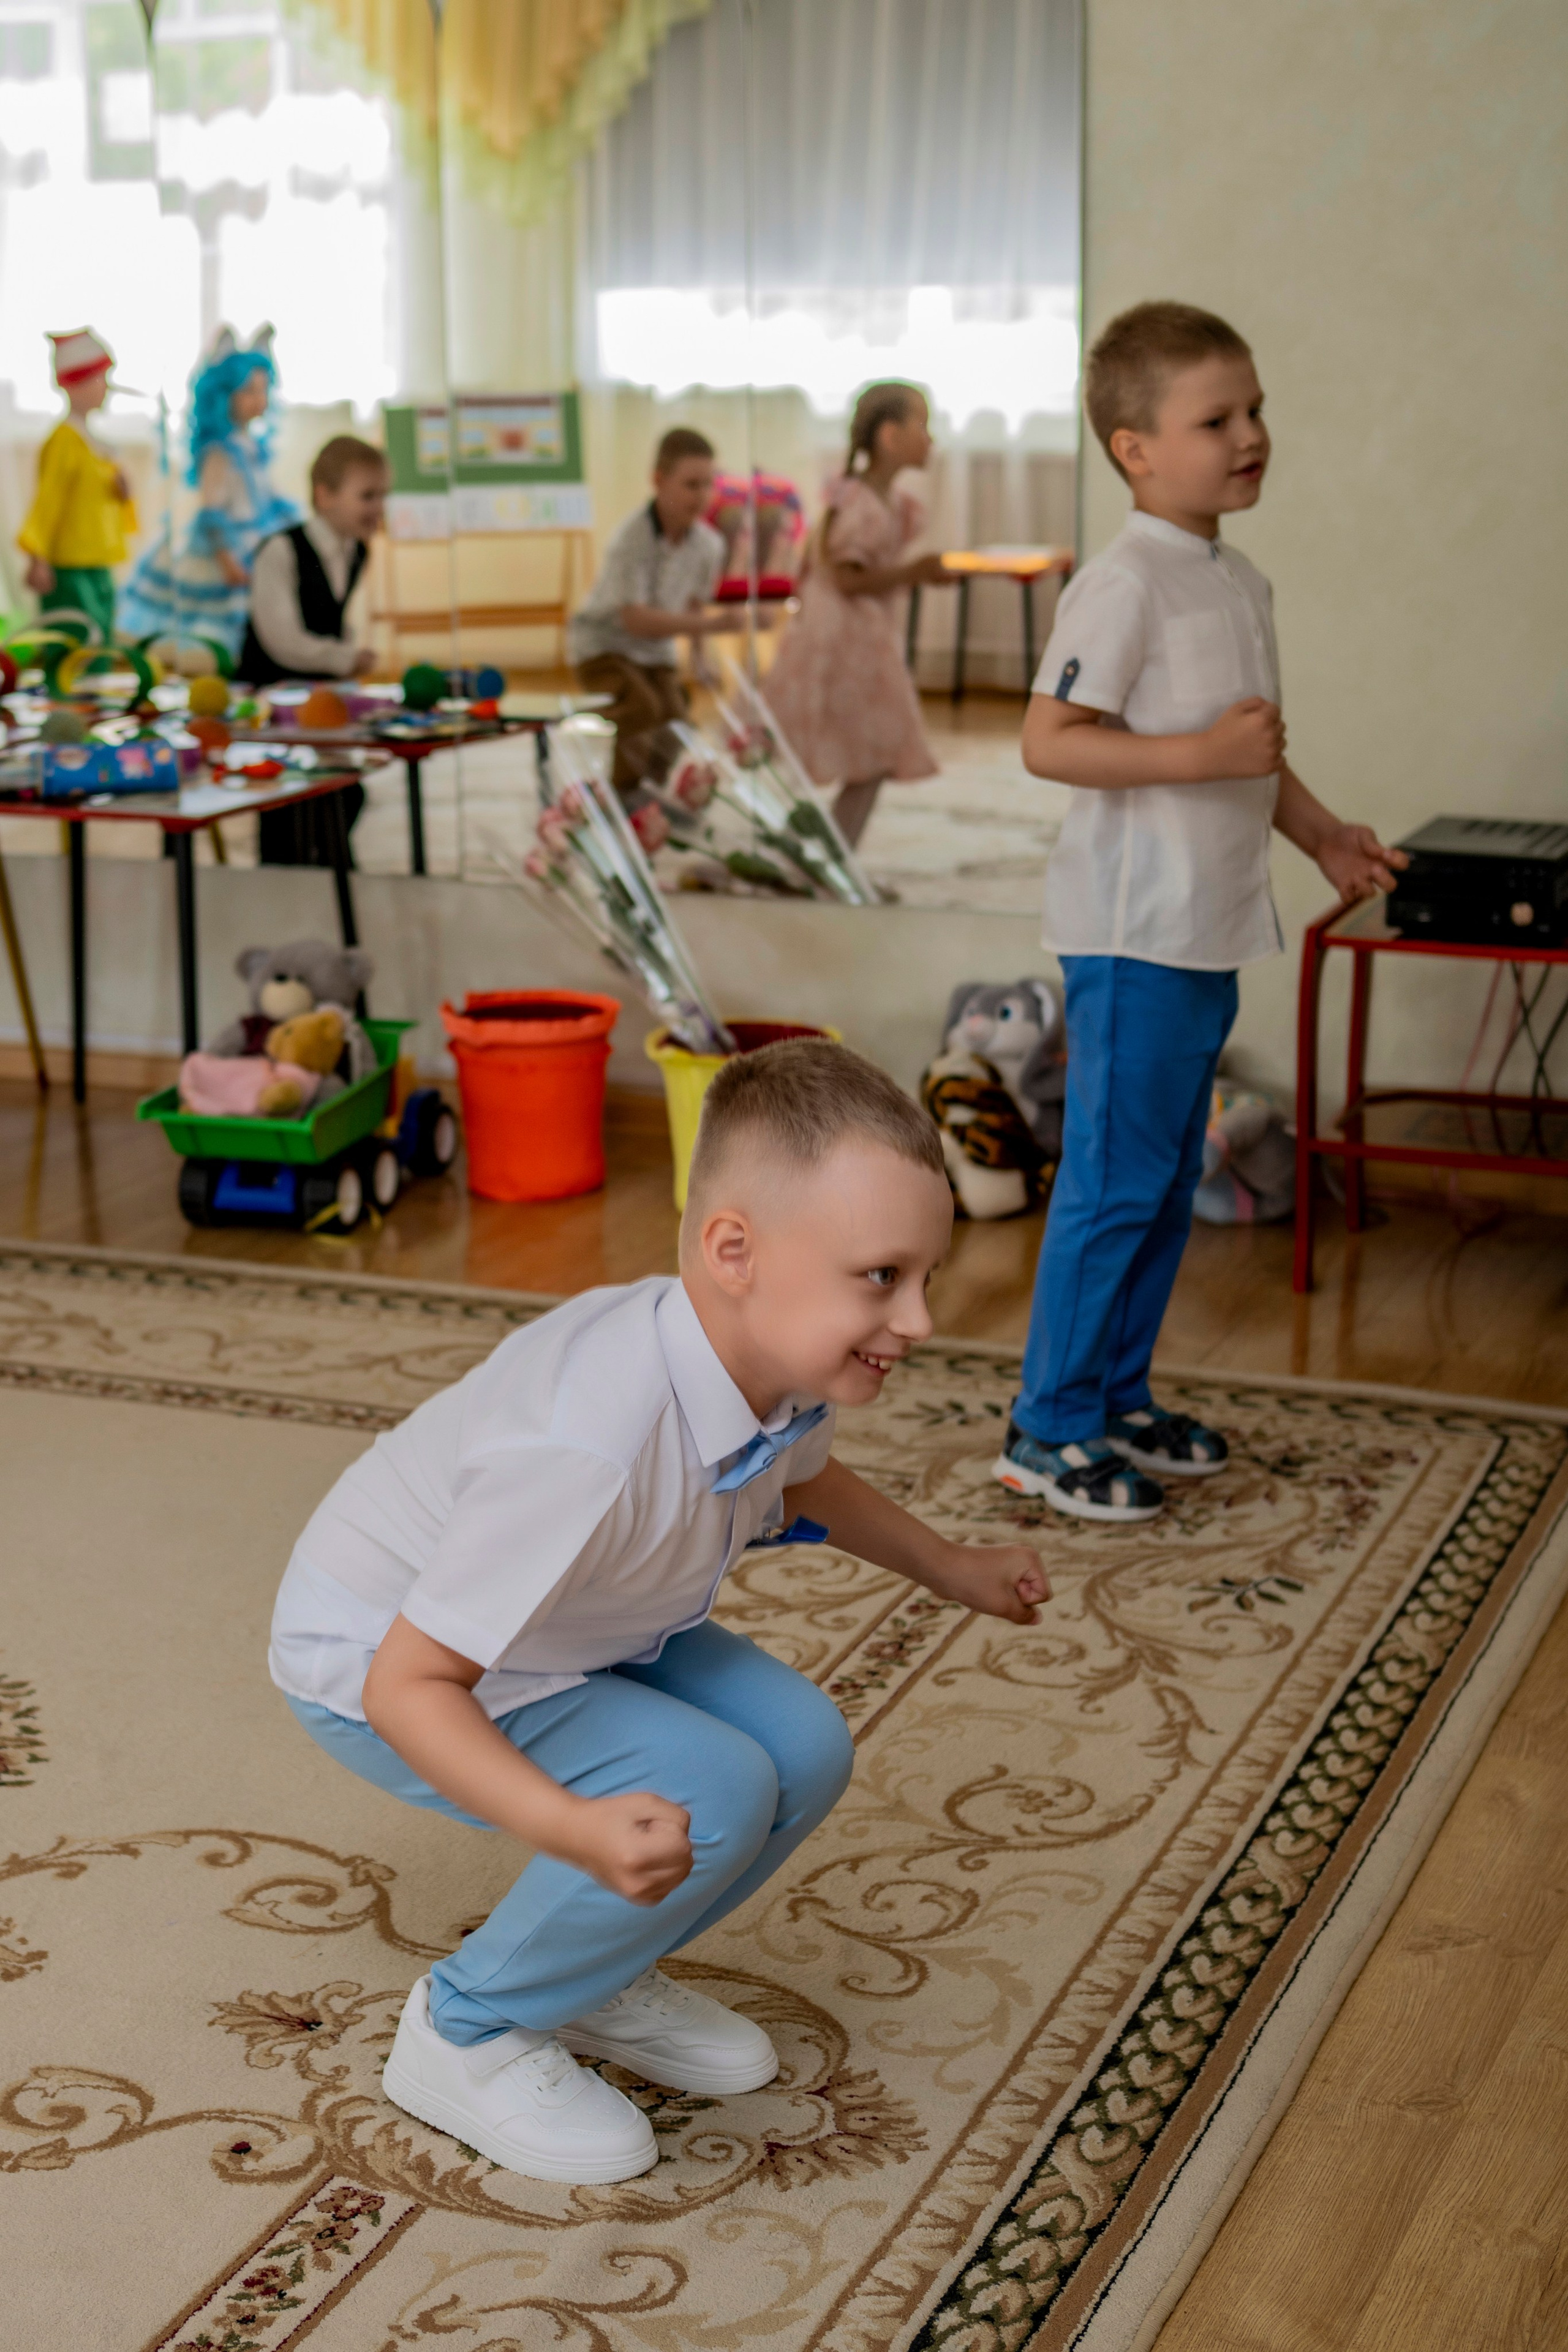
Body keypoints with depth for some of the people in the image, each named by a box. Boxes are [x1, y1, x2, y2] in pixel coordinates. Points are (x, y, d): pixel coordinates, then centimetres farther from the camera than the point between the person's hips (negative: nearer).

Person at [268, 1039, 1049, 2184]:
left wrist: (955, 1568, 19)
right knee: (708, 1793, -24)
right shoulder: (590, 1450, -43)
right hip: (379, 1657, -8)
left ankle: (596, 1981, 17)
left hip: (575, 1634, 8)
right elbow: (410, 1682, -37)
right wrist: (571, 1830, -50)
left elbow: (799, 1477, 13)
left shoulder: (781, 1361, -16)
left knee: (804, 1747, -5)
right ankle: (468, 2033, -1)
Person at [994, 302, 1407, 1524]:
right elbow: (1048, 742, -21)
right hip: (1135, 931, -9)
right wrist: (1203, 755, -25)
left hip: (1211, 929, 9)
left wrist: (1321, 830, 21)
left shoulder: (1242, 583, 14)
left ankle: (1117, 1397, 27)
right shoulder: (1124, 584, -15)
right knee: (1116, 1181, -5)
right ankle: (1049, 1432, 5)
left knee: (1171, 1179, 15)